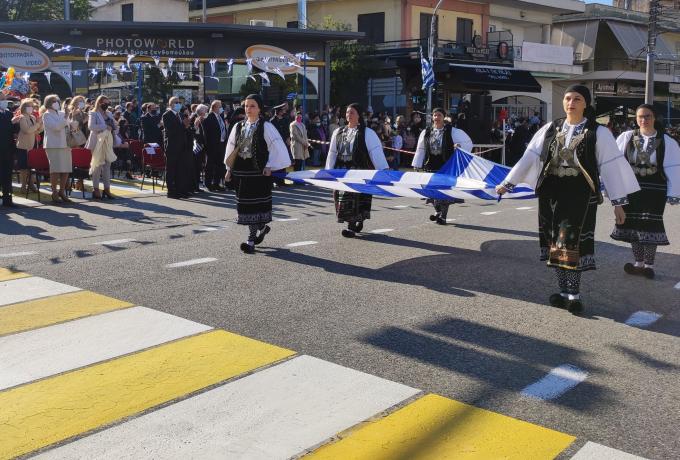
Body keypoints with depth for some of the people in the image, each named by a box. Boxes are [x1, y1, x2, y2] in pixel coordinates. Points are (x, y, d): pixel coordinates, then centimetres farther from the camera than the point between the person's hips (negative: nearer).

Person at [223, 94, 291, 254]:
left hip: (259, 171, -5)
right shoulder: (239, 126, 10)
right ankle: (261, 227, 28)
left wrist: (269, 166, -14)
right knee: (244, 203, 7)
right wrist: (229, 168, 12)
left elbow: (276, 147, -8)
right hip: (242, 171, 5)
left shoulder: (265, 127, -6)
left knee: (255, 203, -4)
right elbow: (231, 148, 16)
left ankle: (251, 239, 1)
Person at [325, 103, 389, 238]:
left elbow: (376, 151, -10)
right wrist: (329, 171, 11)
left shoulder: (367, 133, -2)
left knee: (354, 196, -11)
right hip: (341, 170, 5)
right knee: (340, 196, 4)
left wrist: (383, 169, -18)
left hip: (358, 170, -5)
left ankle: (352, 226, -5)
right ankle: (357, 222, 20)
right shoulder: (338, 132, 14)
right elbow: (332, 153, 16)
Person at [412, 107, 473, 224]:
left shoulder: (452, 131, -1)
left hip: (446, 165, -3)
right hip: (431, 165, 3)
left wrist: (460, 146, -20)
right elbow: (420, 149, 11)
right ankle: (437, 211, 30)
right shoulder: (426, 132, 8)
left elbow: (468, 142, 1)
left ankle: (443, 216, 7)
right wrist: (417, 165, 6)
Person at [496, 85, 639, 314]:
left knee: (571, 243, -10)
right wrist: (508, 183, 6)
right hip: (551, 192, 4)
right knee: (554, 243, 6)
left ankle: (573, 294, 2)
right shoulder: (551, 128, 9)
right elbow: (530, 157, 9)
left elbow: (611, 167, -2)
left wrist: (618, 202, -6)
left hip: (580, 194, -4)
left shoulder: (598, 132, -1)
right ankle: (564, 291, 17)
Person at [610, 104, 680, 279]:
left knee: (650, 225, -3)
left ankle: (649, 264, 11)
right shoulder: (627, 138, 0)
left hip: (654, 191, -2)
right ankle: (639, 262, 21)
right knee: (633, 225, 7)